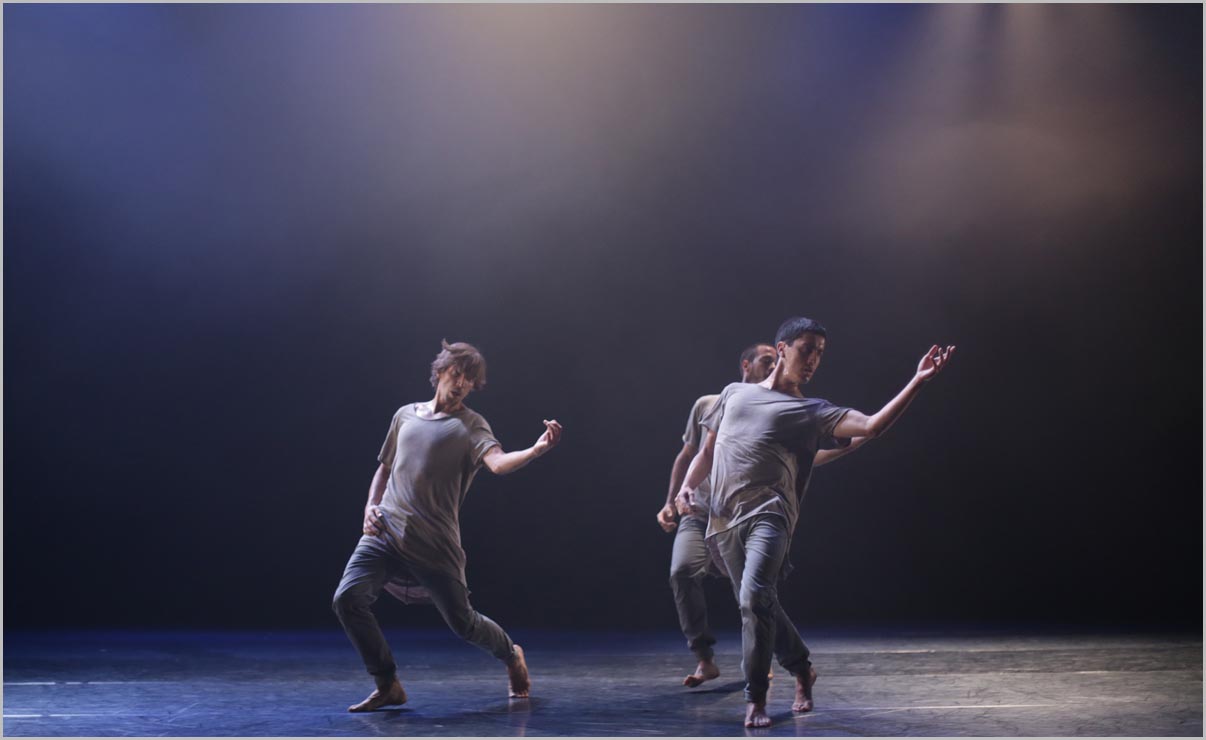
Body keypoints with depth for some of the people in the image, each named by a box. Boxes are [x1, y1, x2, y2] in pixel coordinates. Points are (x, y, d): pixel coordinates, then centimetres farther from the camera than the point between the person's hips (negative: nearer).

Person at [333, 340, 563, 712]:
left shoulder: (471, 425, -1)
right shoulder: (405, 415, 14)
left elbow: (498, 463, -22)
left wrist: (537, 449, -40)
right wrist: (371, 506, 8)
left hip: (434, 543, -4)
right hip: (385, 533, 4)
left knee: (462, 622, 0)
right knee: (347, 599, -15)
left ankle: (511, 655, 34)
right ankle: (388, 686, 1)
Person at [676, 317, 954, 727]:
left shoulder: (813, 412, 10)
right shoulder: (734, 393, 19)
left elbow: (871, 425, -6)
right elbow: (706, 452, 24)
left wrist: (918, 381, -12)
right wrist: (687, 487, 6)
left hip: (769, 515, -3)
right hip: (724, 521, 3)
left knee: (755, 599, -23)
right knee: (757, 606, 10)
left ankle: (755, 698, -9)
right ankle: (802, 669, 36)